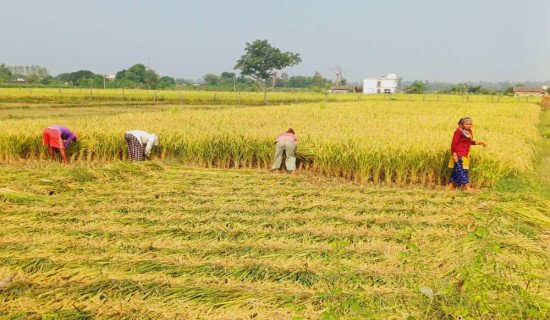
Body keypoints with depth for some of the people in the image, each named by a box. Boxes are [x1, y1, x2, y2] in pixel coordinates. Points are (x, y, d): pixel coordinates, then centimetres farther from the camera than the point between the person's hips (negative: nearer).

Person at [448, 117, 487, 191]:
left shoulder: (469, 131, 12)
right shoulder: (458, 132, -14)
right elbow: (454, 143, -15)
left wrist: (478, 143, 10)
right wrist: (454, 154, -19)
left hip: (465, 155, 9)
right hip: (459, 155, -9)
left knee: (457, 170, 12)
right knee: (462, 170, -7)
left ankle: (451, 185, 18)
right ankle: (467, 187, -7)